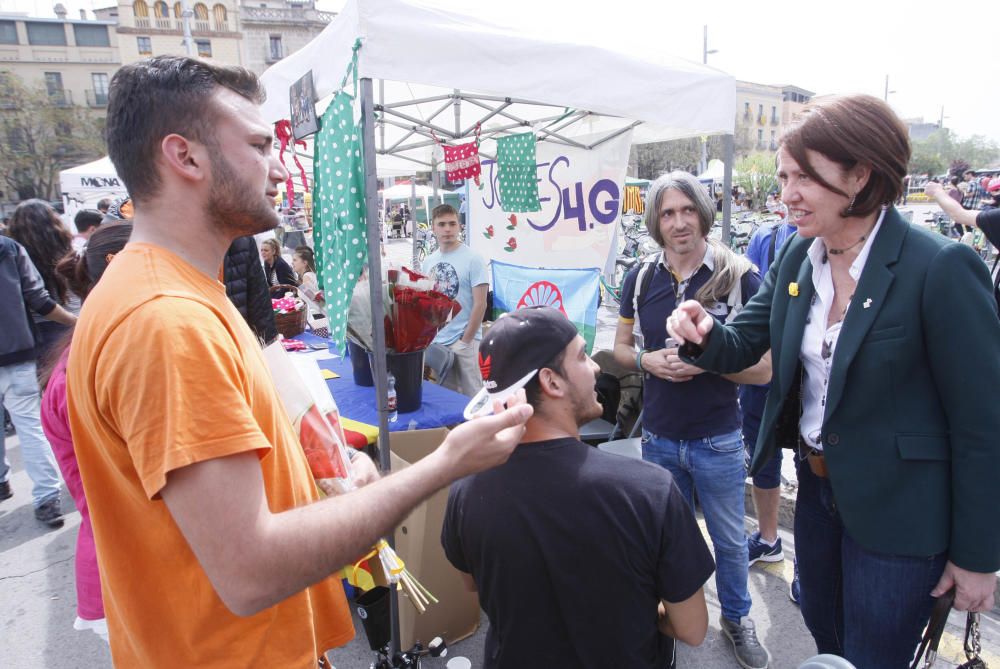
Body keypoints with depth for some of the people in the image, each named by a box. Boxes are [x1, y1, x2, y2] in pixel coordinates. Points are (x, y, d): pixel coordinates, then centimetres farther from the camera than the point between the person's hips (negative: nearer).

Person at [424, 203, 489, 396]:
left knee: (470, 396, 1)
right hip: (435, 341, 5)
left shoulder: (472, 259, -8)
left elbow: (480, 304, -12)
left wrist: (465, 341, -13)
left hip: (463, 341, -5)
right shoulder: (428, 262, 9)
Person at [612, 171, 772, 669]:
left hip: (717, 441, -2)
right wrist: (649, 359, -14)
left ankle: (736, 618, 44)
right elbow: (620, 348, 7)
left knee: (730, 542, 17)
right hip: (658, 437, 3)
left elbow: (763, 369, -9)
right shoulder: (640, 279, -2)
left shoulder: (739, 277, -12)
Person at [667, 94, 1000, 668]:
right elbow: (743, 345, 2)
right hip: (818, 487, 6)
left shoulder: (941, 268, -21)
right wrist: (705, 334, -22)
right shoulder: (798, 256, -3)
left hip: (896, 513, -5)